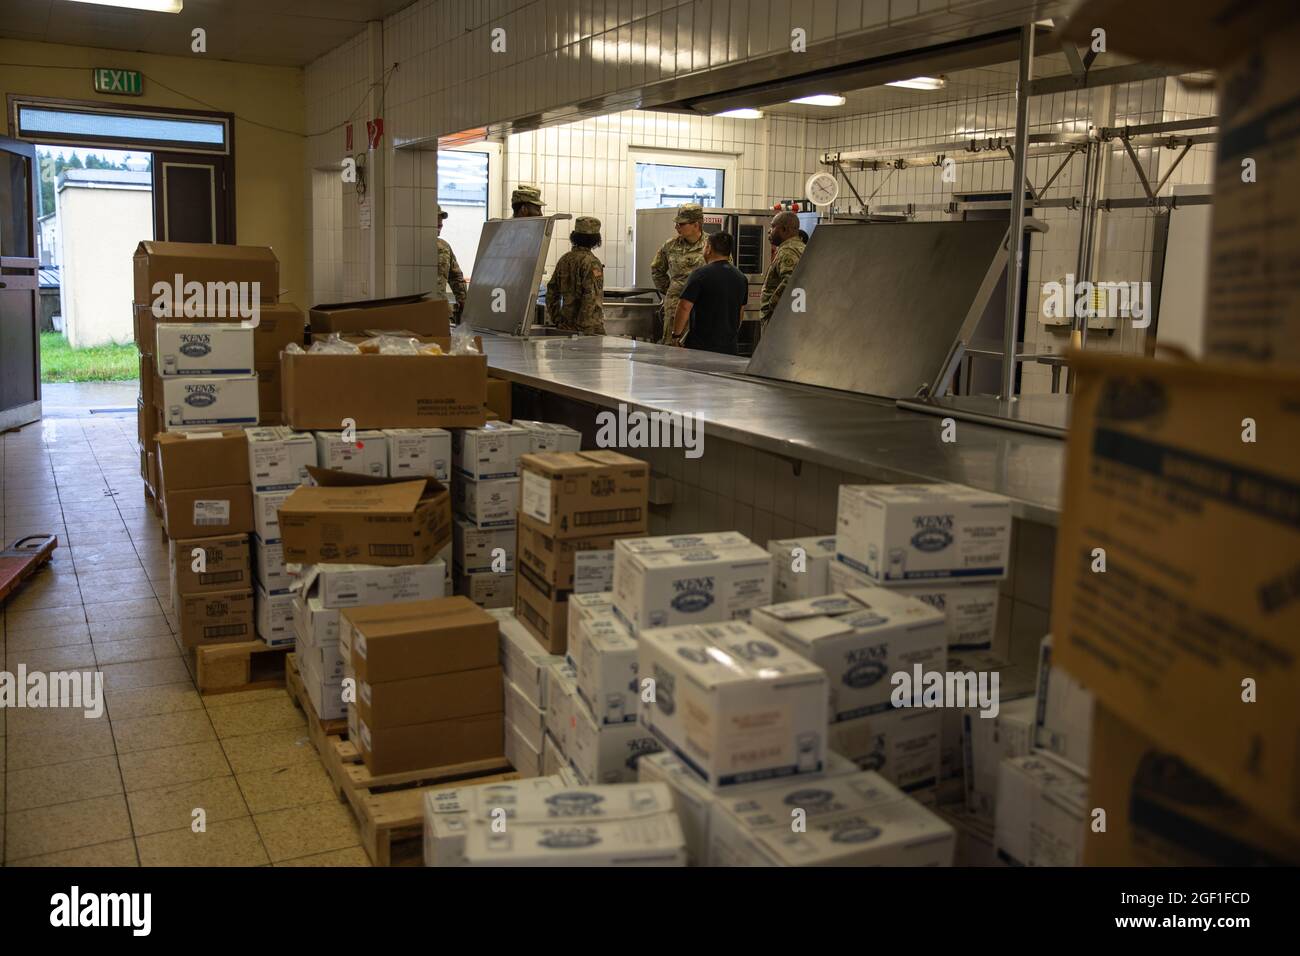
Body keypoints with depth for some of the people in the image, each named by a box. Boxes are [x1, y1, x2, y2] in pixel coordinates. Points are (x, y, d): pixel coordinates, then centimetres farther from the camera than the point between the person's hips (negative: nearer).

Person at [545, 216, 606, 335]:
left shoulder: (564, 259, 9)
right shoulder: (591, 263, -13)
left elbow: (552, 293, 13)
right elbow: (591, 297, -20)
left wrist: (557, 321, 15)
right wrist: (583, 327, -17)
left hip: (566, 325, 8)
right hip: (590, 328, -8)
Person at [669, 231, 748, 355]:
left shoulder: (701, 274, -10)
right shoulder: (741, 278, 10)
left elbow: (684, 307, -14)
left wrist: (676, 334, -5)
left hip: (701, 345, -6)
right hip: (729, 347, 6)